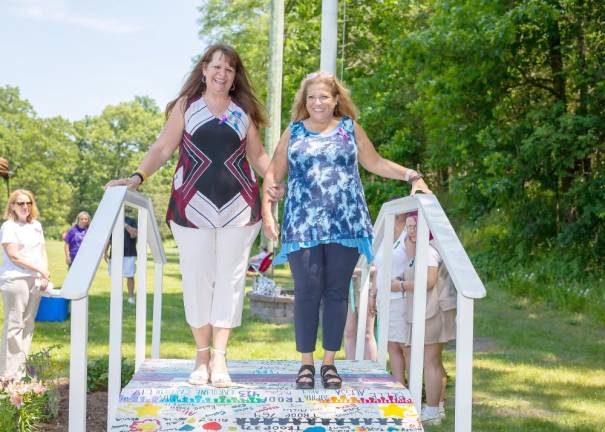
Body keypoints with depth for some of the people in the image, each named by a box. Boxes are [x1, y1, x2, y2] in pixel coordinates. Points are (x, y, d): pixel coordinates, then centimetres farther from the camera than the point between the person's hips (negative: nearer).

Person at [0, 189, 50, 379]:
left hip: (35, 280, 6)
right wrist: (40, 270, -10)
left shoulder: (36, 225, 15)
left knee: (28, 324, 7)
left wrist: (44, 275, 2)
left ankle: (21, 369, 13)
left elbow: (42, 252, 16)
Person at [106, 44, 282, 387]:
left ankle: (220, 358, 2)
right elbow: (163, 148, 3)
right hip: (194, 207, -1)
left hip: (239, 207, 1)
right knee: (197, 279, 1)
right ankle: (202, 356, 13)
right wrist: (139, 176, -12)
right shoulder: (186, 106, 7)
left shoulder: (244, 111, 11)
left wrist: (274, 181, -4)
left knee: (230, 279, -1)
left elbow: (257, 154, 14)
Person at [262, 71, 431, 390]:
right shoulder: (294, 132, 12)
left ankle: (329, 362, 13)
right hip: (303, 225, -1)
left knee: (337, 292, 3)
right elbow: (273, 175, 12)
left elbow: (376, 163, 16)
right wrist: (267, 211, 2)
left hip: (345, 223, 1)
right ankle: (306, 363, 8)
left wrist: (411, 175, 4)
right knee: (307, 292, -3)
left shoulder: (349, 128, 13)